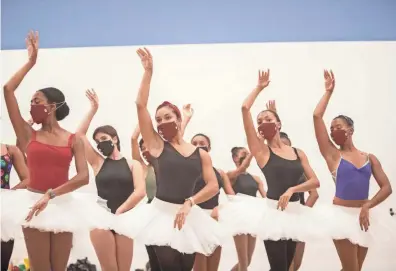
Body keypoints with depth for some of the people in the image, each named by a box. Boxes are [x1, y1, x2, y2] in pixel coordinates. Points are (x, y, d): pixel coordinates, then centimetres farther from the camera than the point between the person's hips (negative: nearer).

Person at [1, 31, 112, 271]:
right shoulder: (29, 136, 4)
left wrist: (51, 194, -19)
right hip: (33, 204, 0)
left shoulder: (74, 140, 2)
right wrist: (31, 62, 6)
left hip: (63, 205, 0)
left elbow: (84, 177, -10)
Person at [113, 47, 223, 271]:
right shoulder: (157, 145, 2)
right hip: (161, 212, -2)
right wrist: (149, 71, -3)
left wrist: (189, 203, -14)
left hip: (189, 215, 2)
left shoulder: (201, 154, 6)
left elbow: (214, 186, -1)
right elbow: (141, 105, -4)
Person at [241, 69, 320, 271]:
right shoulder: (262, 151, -2)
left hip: (295, 212, 5)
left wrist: (292, 189, -13)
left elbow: (315, 181, 3)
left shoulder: (298, 153, 10)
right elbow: (245, 108, -10)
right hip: (274, 212, -4)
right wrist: (259, 87, 3)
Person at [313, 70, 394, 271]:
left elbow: (387, 188, -2)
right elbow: (317, 116, -9)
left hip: (365, 215, 3)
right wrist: (329, 91, 0)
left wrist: (367, 206, -16)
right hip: (343, 214, -3)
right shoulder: (333, 155, -2)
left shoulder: (369, 158, 5)